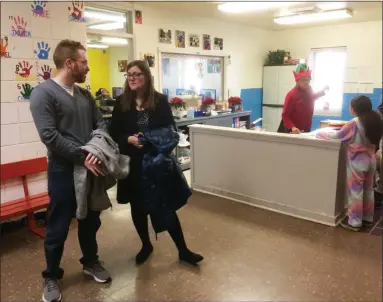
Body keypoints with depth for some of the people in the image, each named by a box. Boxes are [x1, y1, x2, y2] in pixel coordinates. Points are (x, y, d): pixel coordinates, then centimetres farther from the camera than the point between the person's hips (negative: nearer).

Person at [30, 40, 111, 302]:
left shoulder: (85, 95, 10)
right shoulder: (44, 93, -11)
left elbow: (100, 123, 5)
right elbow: (49, 136, -20)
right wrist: (82, 157, -20)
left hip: (92, 168, 6)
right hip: (63, 171, -6)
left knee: (91, 221, 18)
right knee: (59, 227, 8)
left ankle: (91, 261, 40)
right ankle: (51, 276, 28)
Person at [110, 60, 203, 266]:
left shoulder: (160, 100, -2)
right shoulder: (121, 103, 2)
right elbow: (114, 134, 2)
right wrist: (129, 139, -17)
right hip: (133, 163, 2)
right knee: (137, 206, 13)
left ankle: (183, 250, 17)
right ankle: (146, 245, 35)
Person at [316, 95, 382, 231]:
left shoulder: (354, 123, -18)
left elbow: (337, 136, -11)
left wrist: (320, 134, 2)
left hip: (357, 160, -7)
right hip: (371, 159, 7)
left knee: (355, 191, 2)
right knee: (368, 190, 17)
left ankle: (354, 222, 9)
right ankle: (367, 217, 29)